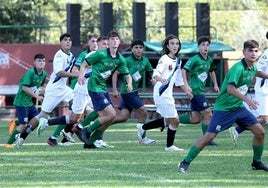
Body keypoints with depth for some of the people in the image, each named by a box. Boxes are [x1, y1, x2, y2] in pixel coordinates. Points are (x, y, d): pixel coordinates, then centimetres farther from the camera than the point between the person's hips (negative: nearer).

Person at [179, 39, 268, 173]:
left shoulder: (253, 68, 4)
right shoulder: (238, 68, -23)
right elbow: (230, 88, -36)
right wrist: (247, 100, -41)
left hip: (239, 107, 8)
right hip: (223, 108, -8)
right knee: (210, 136, -12)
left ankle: (257, 162, 20)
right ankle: (185, 163, -3)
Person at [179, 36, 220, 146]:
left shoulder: (209, 60, 12)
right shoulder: (195, 59, -12)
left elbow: (211, 71, 32)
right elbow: (184, 70, -19)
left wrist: (215, 84, 24)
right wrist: (186, 86, -27)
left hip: (200, 91, 9)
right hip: (196, 91, -9)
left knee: (195, 119, 8)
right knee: (208, 114, -7)